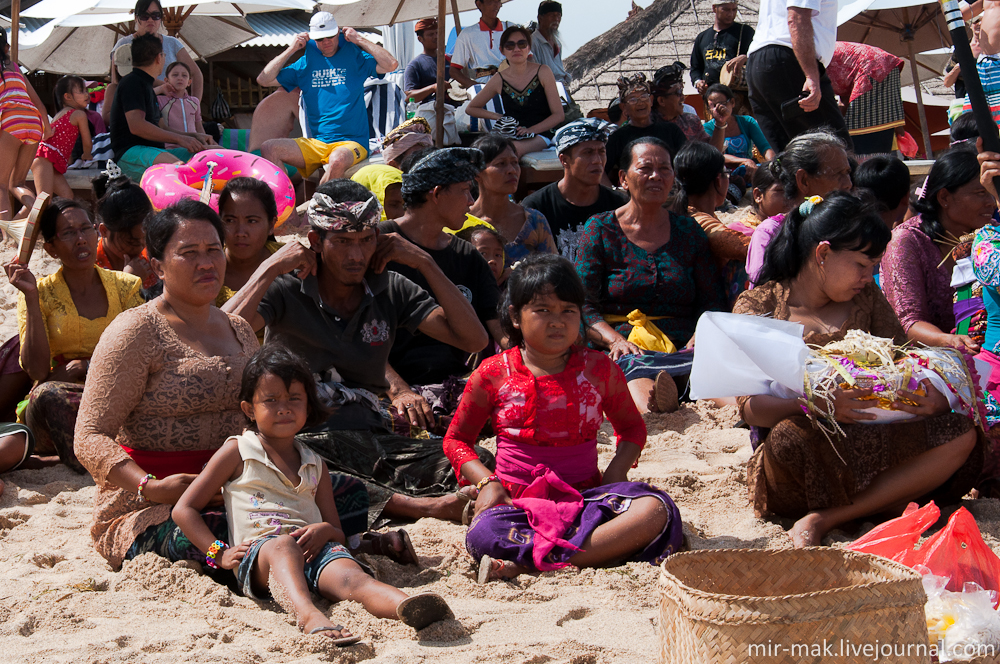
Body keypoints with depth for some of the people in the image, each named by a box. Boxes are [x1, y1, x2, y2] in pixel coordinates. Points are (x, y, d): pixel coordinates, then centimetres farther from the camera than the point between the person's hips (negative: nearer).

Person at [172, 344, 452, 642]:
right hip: (257, 556, -3)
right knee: (283, 545, -39)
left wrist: (325, 530, 1)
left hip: (312, 551, 3)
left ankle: (405, 606, -63)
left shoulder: (314, 465, 27)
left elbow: (338, 533, 28)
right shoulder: (238, 452, 15)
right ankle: (308, 615, -69)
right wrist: (219, 553, -2)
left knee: (347, 572, -31)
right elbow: (183, 510, 12)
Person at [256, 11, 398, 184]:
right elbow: (264, 80, 11)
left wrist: (360, 40, -4)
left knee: (337, 160, -40)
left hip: (350, 143, -4)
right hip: (315, 143, 4)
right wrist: (291, 49, 7)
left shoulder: (354, 57, 6)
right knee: (269, 149, -17)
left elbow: (391, 65, -10)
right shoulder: (305, 63, 14)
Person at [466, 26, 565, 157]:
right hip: (510, 135, 2)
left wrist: (530, 130, -15)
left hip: (539, 134, -2)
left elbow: (559, 115, -1)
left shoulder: (543, 72, 0)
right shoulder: (499, 80, 5)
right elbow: (471, 108, 19)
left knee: (515, 148, -37)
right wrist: (498, 117, 3)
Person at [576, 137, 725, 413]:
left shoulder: (688, 230, 21)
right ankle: (651, 408, -70)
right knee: (633, 365, -42)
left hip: (683, 348, 4)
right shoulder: (600, 229, 11)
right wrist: (616, 340, -17)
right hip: (628, 347, -3)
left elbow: (713, 301, 17)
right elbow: (583, 305, 2)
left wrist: (699, 338, -6)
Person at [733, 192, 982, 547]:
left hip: (872, 440, 6)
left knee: (961, 435, -20)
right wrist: (814, 404, -30)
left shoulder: (866, 297, 16)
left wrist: (933, 398, -12)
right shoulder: (759, 306, 0)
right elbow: (751, 406, -9)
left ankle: (824, 519, -23)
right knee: (791, 437, -40)